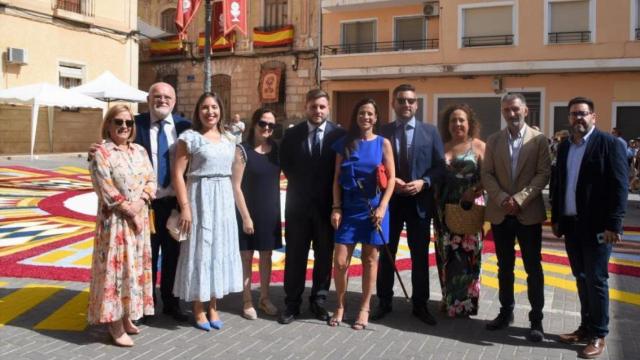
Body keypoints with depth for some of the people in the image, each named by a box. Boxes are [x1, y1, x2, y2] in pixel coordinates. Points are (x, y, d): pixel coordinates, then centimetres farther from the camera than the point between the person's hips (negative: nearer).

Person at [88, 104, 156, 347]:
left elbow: (151, 180, 7)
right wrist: (129, 211, -15)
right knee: (116, 267, -3)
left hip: (140, 218, 6)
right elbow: (107, 192, -14)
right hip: (114, 220, -6)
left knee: (135, 266, 12)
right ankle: (115, 324, 6)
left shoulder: (140, 151, 10)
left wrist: (141, 201, -11)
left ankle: (126, 317, 25)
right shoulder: (101, 154, -8)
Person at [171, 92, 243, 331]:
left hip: (224, 199, 5)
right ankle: (198, 309, 16)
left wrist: (238, 161, 2)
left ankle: (213, 306, 24)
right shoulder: (190, 137, -5)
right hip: (200, 197, -5)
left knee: (221, 249, 10)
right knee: (199, 249, 2)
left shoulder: (228, 139, 11)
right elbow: (178, 173, -10)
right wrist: (185, 207, -15)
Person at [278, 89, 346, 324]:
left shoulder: (339, 134, -2)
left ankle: (319, 301, 21)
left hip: (327, 203, 0)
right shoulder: (292, 134, 3)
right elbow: (285, 164, 10)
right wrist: (299, 185, 3)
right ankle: (292, 303, 15)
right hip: (298, 202, 1)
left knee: (324, 255, 8)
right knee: (295, 255, 5)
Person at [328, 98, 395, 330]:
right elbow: (337, 179, 4)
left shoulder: (383, 143, 2)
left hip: (374, 208, -1)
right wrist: (336, 208, -4)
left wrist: (382, 207, -12)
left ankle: (364, 309, 18)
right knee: (340, 262, -3)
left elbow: (391, 178, -1)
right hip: (349, 208, 1)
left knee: (370, 260, 6)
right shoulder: (345, 143, 6)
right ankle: (340, 306, 16)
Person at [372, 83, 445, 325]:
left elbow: (440, 166, 0)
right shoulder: (383, 131, 2)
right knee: (386, 254, 9)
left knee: (420, 256, 8)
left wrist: (423, 182, -15)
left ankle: (420, 305, 21)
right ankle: (384, 302, 23)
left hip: (419, 201, 0)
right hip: (389, 200, 0)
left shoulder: (430, 131, 3)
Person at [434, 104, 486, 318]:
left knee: (466, 254, 1)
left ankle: (465, 302, 13)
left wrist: (474, 191, -22)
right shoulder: (441, 147, 11)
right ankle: (449, 300, 22)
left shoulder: (478, 146, -1)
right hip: (445, 208, 4)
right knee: (447, 255, 10)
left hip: (470, 207, -4)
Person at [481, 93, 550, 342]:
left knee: (533, 268, 3)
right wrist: (503, 199, -12)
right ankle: (506, 312, 24)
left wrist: (519, 199, -17)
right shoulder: (493, 140, 7)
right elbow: (486, 174, 2)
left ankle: (536, 319, 12)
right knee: (504, 267, 12)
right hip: (500, 213, 3)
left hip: (529, 213, -3)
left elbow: (544, 174, -8)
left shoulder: (539, 139, -1)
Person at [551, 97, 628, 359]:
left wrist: (613, 225, -17)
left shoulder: (610, 144, -7)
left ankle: (598, 335, 15)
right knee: (581, 279, 14)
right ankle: (586, 327, 25)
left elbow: (619, 187, -12)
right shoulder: (564, 146, 11)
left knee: (596, 280, 2)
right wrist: (555, 218, 12)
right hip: (571, 223, 6)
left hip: (596, 225, -6)